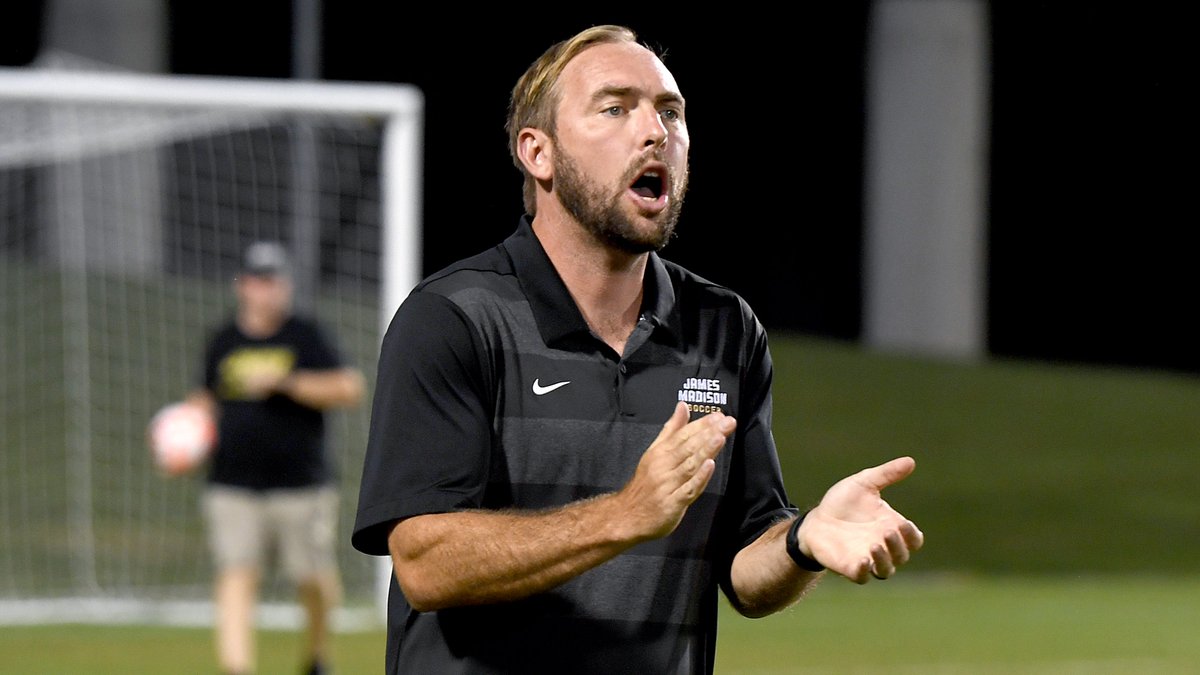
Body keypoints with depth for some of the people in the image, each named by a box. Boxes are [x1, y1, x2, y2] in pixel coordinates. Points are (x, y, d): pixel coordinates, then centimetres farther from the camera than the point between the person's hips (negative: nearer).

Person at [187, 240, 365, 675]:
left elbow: (349, 389, -11)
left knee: (314, 582, 6)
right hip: (233, 488, 2)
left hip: (301, 487, -2)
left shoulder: (306, 336, 1)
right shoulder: (224, 342, 11)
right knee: (236, 577, -13)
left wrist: (285, 381, -19)